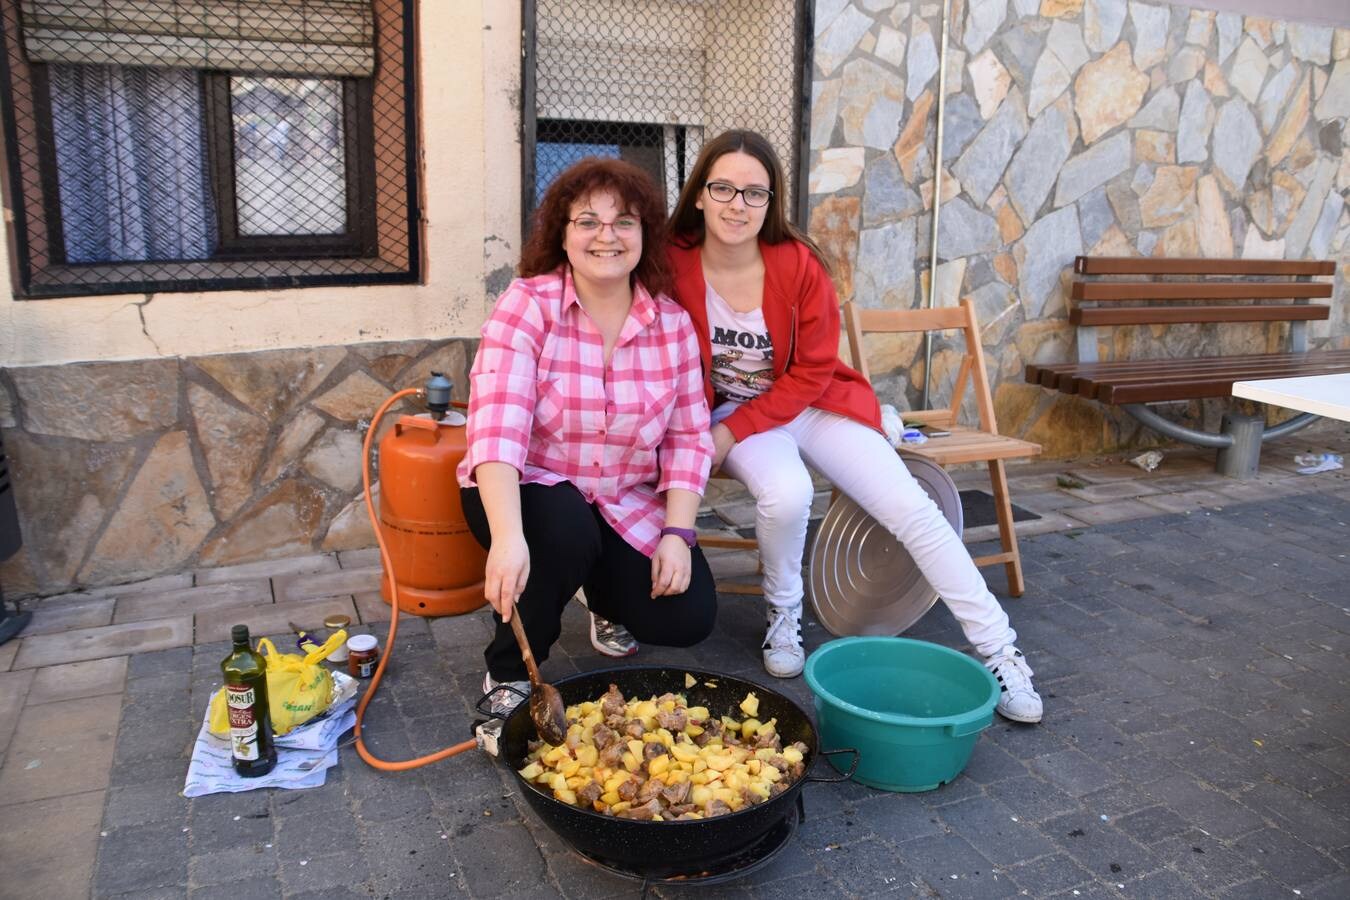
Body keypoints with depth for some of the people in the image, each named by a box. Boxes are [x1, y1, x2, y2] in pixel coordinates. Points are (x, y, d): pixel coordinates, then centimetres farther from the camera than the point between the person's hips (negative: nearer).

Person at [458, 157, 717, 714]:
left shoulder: (672, 322, -4)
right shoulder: (527, 304, -16)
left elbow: (689, 436, -3)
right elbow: (497, 426, -29)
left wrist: (677, 534, -15)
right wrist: (508, 536, -42)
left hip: (628, 503, 4)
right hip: (528, 489, -3)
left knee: (688, 618, -10)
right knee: (566, 532, -36)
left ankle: (602, 589, 26)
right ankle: (509, 674, -8)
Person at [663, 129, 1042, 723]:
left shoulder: (799, 264, -12)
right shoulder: (673, 265, -14)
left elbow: (812, 374, -9)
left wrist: (731, 433, -16)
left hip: (808, 405, 2)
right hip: (727, 415, -1)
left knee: (912, 509, -12)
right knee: (786, 493, -34)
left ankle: (999, 651, 1)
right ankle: (783, 614, -3)